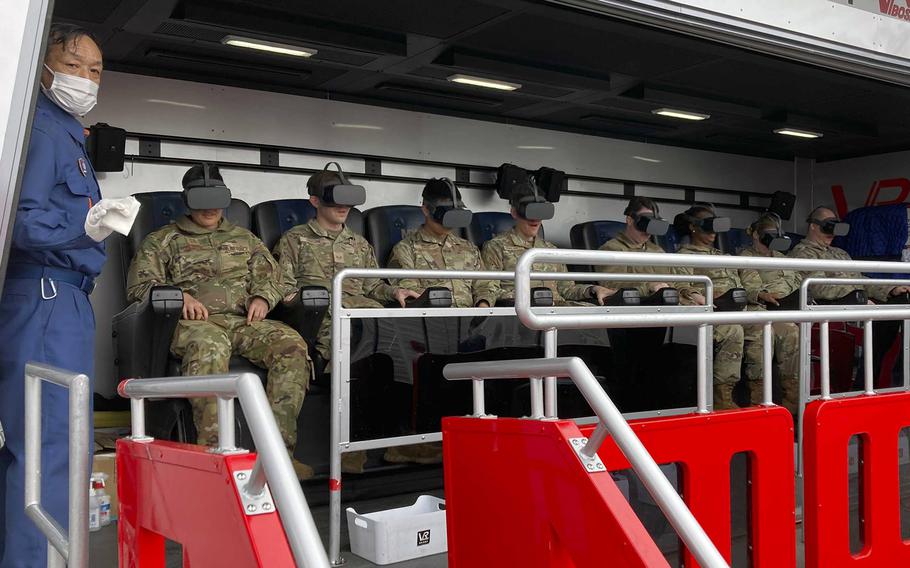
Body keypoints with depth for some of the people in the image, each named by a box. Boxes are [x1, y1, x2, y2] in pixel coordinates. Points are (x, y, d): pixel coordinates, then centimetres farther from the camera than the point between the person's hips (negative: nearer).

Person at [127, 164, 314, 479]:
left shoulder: (243, 238, 30)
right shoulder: (161, 241, 21)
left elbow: (274, 276, 25)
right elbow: (139, 285, 10)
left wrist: (263, 297, 1)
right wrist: (178, 295, -10)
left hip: (244, 320, 3)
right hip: (196, 322, -3)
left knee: (292, 344, -30)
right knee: (210, 347, -43)